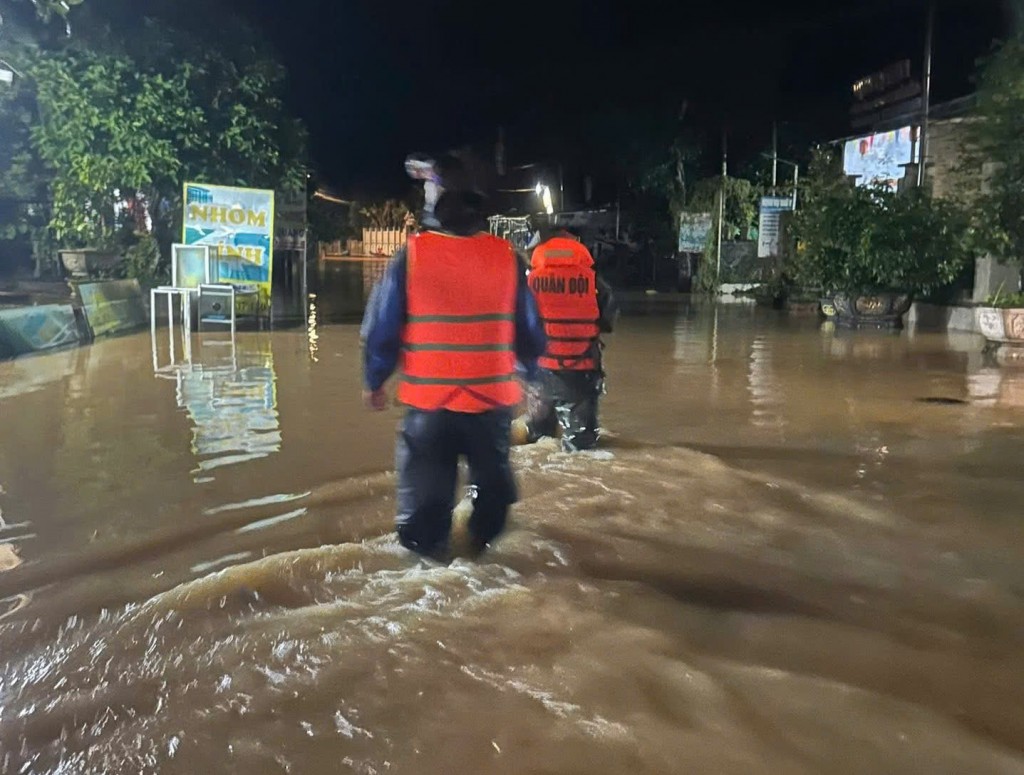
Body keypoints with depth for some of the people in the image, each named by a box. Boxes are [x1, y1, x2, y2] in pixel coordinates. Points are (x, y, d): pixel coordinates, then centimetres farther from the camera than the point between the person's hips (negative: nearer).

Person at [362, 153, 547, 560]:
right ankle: (484, 539, 33)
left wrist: (374, 381, 9)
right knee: (491, 476, 23)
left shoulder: (411, 255, -9)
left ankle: (426, 546, 22)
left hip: (428, 399, -2)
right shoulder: (506, 256, -4)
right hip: (492, 396, 2)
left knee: (425, 481, 15)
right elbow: (530, 328, 3)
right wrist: (534, 374, 20)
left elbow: (383, 327, -5)